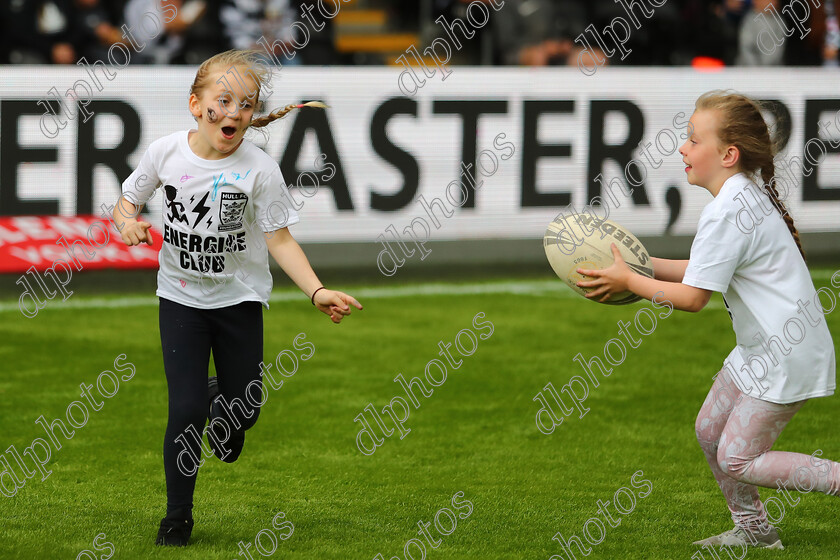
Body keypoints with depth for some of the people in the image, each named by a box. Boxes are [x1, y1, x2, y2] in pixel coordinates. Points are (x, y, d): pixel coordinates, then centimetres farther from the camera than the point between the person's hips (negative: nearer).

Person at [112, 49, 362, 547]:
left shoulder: (259, 169, -15)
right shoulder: (166, 152, -10)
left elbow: (280, 239, -14)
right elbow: (130, 198, 6)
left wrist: (316, 290, -26)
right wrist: (127, 219, -18)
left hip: (239, 299, 0)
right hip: (181, 296, 0)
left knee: (243, 410, 6)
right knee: (186, 409, -7)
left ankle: (223, 406, 45)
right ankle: (178, 518, 9)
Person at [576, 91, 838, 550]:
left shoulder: (726, 213, -22)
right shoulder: (745, 195, 9)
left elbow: (693, 297, -19)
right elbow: (705, 271, 18)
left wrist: (628, 281, -10)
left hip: (787, 354, -10)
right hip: (761, 348, 10)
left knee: (738, 459, -8)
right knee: (710, 430, 14)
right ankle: (753, 528, 25)